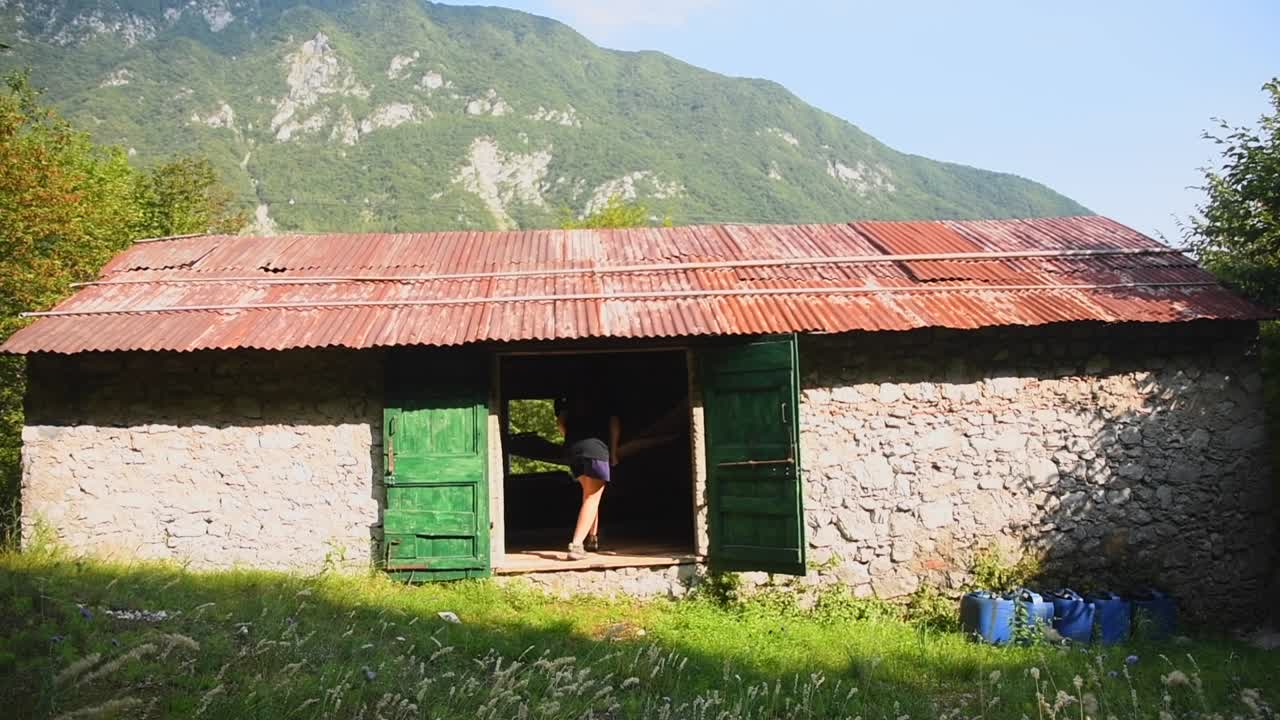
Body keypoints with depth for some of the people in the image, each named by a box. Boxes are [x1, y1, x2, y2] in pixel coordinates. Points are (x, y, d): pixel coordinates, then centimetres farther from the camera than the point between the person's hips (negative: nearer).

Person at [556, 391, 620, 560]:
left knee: (588, 494, 23)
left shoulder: (572, 399, 19)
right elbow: (615, 424, 1)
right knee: (592, 498, -5)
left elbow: (561, 421, 8)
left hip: (572, 449, 5)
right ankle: (576, 544, -20)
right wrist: (613, 452, 7)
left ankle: (592, 538, 22)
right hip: (597, 448, -4)